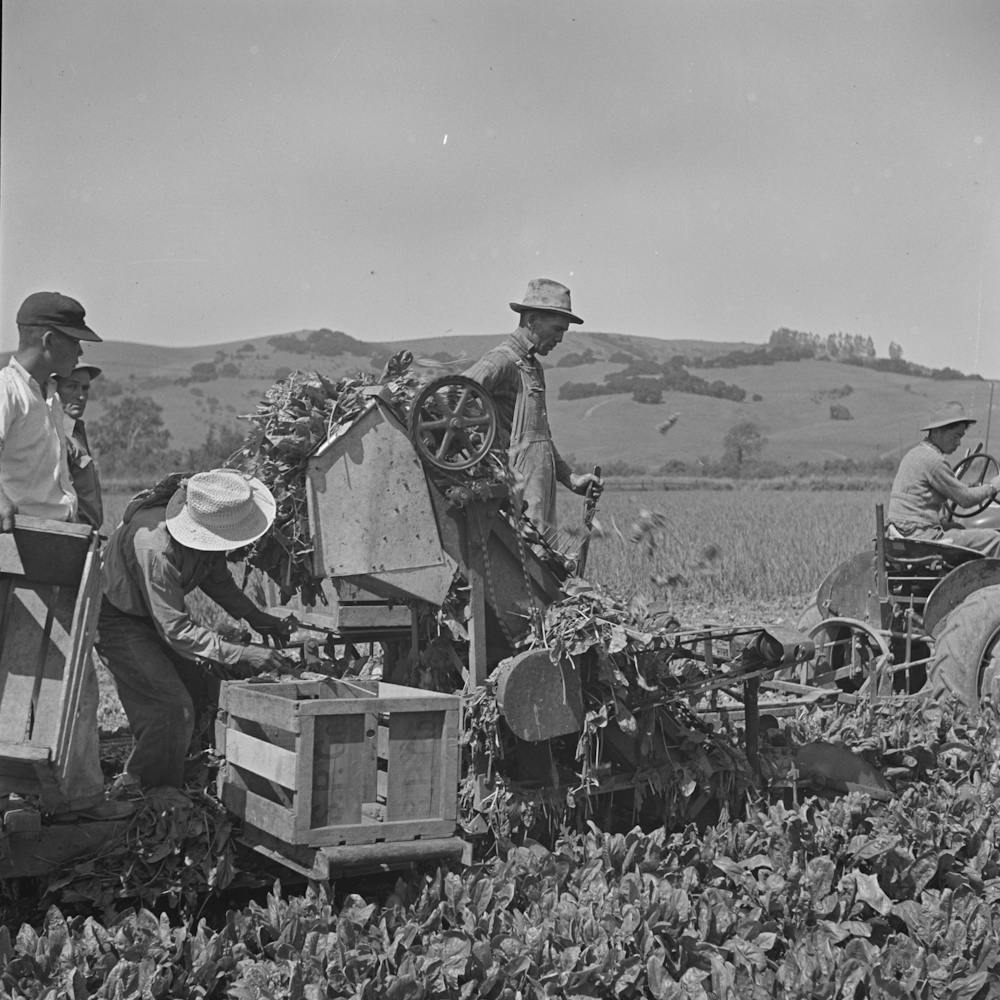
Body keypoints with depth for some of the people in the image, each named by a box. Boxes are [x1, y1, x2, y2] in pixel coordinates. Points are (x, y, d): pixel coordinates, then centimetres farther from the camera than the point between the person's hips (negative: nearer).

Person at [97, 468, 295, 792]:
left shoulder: (208, 532, -15)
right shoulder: (155, 549, -40)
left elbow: (214, 574, 7)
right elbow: (175, 629, -35)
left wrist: (254, 616, -5)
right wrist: (240, 655, -38)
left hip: (156, 611, 8)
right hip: (115, 617, -8)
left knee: (202, 694, 4)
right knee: (174, 708, -17)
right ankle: (132, 791, 2)